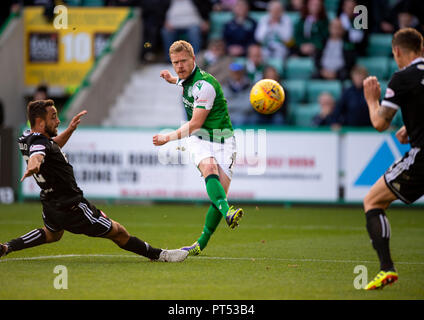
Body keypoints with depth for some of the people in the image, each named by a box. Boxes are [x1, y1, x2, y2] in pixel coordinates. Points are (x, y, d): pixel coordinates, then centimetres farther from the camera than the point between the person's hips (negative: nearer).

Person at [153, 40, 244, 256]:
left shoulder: (204, 85, -17)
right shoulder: (186, 79, 10)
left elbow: (195, 123, -13)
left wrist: (169, 137, -4)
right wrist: (173, 80, 26)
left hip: (222, 139, -5)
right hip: (199, 139, 5)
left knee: (221, 192, -17)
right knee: (209, 168, -31)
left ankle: (202, 243, -2)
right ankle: (227, 212, -57)